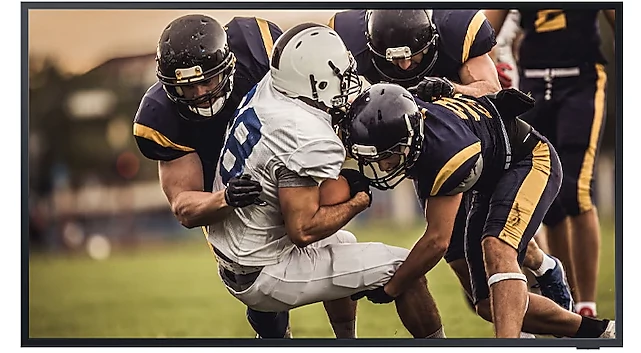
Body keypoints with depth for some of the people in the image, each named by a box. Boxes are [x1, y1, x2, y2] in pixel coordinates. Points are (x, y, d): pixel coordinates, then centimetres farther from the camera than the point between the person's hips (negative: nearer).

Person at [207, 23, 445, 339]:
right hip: (264, 278, -9)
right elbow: (304, 228, -28)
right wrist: (359, 200, -14)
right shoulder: (310, 140, -27)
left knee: (343, 243, 35)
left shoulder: (265, 91, -2)